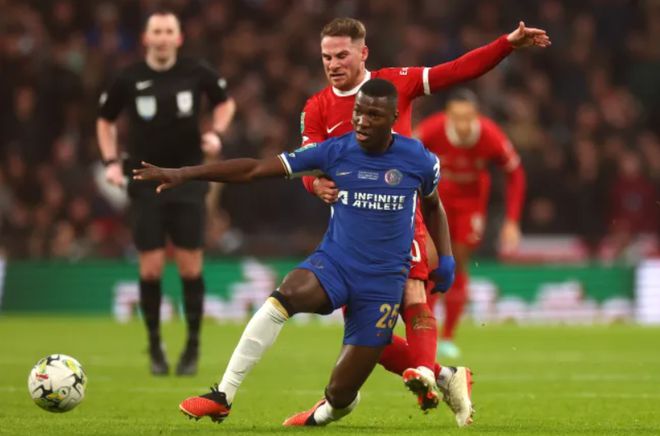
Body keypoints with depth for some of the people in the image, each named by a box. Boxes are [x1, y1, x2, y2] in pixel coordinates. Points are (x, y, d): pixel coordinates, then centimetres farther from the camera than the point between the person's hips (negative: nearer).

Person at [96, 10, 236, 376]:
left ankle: (193, 346, 11)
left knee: (190, 265, -2)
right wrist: (111, 162, -1)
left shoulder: (197, 73, -4)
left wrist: (216, 133, -4)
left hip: (188, 180, 0)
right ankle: (155, 346, 11)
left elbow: (225, 102, 14)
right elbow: (106, 121, 12)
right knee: (151, 267, -3)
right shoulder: (129, 79, -4)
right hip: (146, 182, 0)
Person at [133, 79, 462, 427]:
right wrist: (183, 174, -16)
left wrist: (446, 258, 5)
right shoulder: (334, 152, -6)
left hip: (383, 283, 0)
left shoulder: (418, 160, -4)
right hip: (334, 263, 0)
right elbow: (253, 170, -9)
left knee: (341, 392, -6)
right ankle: (222, 397, -30)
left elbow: (432, 205, 19)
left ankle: (324, 414, 35)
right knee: (285, 296, -35)